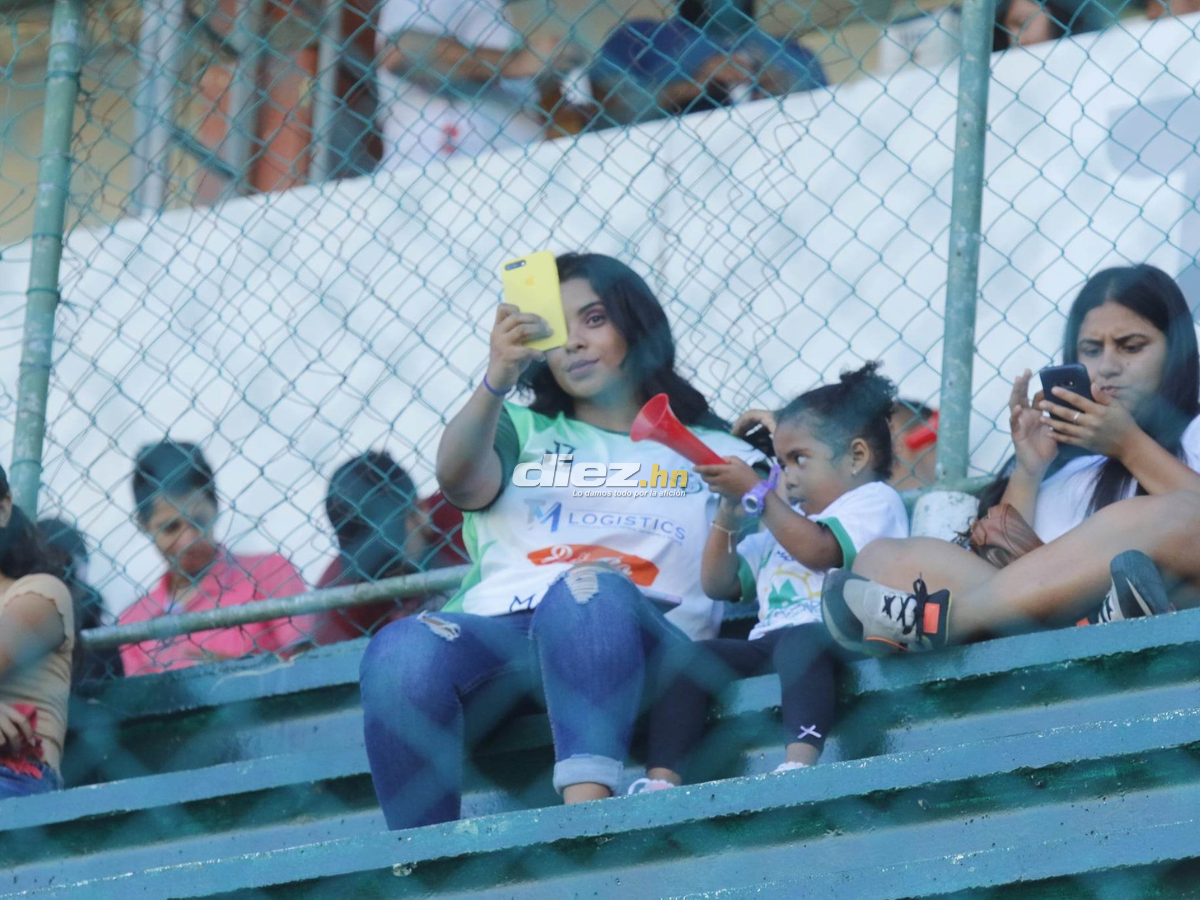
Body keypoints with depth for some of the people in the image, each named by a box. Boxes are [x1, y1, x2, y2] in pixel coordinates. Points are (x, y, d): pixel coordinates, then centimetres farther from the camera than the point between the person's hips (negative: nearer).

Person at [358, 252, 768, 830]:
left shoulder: (711, 452, 27)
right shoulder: (523, 432, 29)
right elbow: (460, 480, 5)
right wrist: (497, 381, -14)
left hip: (630, 644, -2)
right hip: (497, 627, 2)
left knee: (591, 589, -38)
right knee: (403, 651, -33)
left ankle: (588, 809, -56)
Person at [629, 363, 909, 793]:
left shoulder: (875, 501, 10)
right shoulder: (784, 523, 36)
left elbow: (817, 550, -9)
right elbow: (719, 584, 31)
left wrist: (754, 491, -3)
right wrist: (729, 511, 18)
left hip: (837, 639, -7)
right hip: (766, 643, 7)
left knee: (799, 641, -40)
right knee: (684, 657, -16)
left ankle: (800, 760, -58)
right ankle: (661, 778, -31)